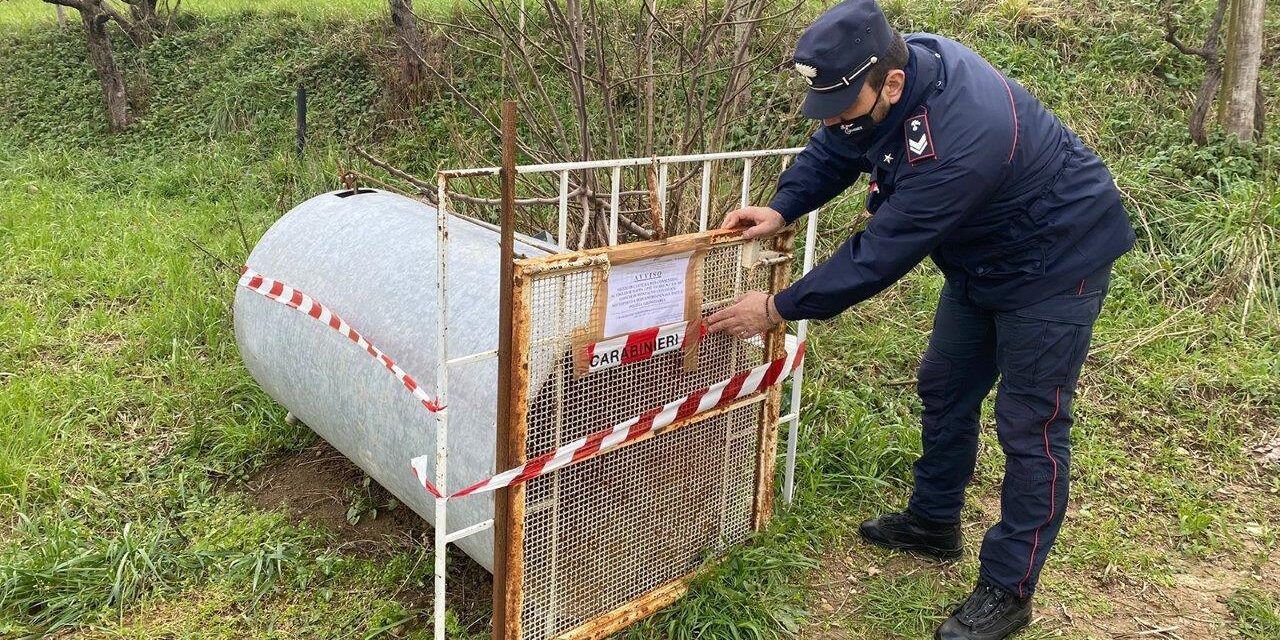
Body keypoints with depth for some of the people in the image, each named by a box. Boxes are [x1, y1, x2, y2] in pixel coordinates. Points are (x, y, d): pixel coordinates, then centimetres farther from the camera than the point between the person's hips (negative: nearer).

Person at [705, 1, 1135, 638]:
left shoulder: (959, 138, -41)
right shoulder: (894, 67, -15)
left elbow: (880, 254, -35)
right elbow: (829, 152, 0)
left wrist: (778, 309, -27)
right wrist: (781, 208, -17)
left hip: (1055, 262, -9)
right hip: (981, 258, 9)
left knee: (1028, 425, -3)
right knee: (944, 389, 17)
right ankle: (933, 524, 35)